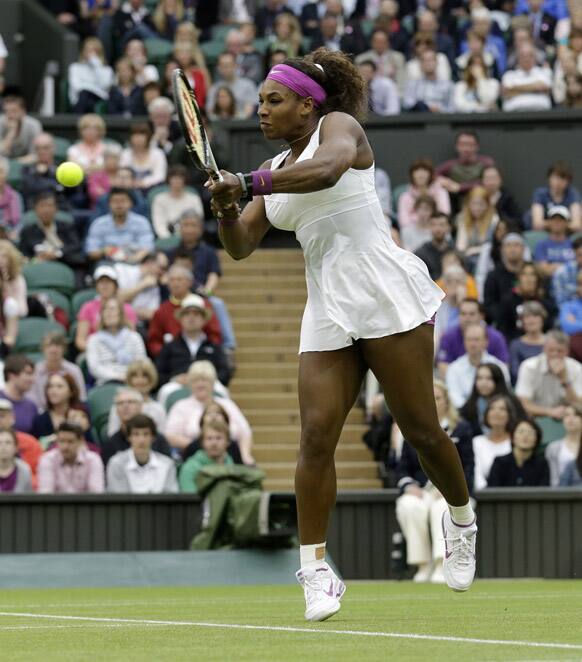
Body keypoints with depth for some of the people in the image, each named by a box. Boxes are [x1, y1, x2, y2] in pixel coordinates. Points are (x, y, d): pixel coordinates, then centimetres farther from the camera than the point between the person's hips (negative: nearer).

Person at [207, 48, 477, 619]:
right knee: (316, 436, -9)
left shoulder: (339, 125, -1)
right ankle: (313, 569, -7)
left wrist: (249, 183, -25)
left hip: (386, 296, -6)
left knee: (420, 429, -2)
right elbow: (240, 246, 11)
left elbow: (326, 169, -25)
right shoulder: (276, 171, 18)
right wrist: (226, 207, -10)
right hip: (327, 313, 6)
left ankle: (461, 519, 25)